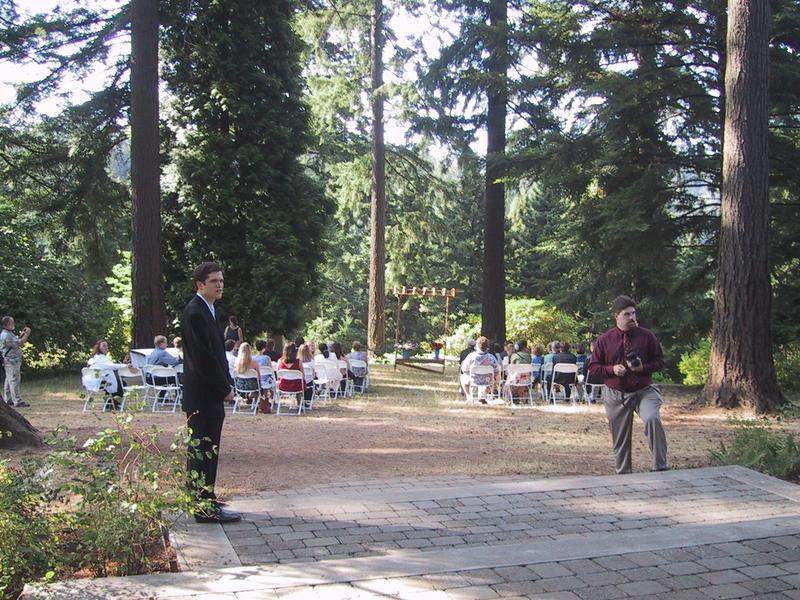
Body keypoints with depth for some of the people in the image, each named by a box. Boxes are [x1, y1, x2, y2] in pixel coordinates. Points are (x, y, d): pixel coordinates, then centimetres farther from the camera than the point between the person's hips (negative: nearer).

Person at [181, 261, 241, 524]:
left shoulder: (205, 310, 16)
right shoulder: (195, 313, -17)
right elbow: (204, 358, -20)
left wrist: (224, 385, 10)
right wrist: (225, 389, -13)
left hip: (208, 394, 10)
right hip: (204, 396, -10)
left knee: (201, 449, 16)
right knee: (204, 450, -6)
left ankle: (202, 500, 26)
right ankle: (206, 508, -1)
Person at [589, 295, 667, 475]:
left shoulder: (647, 336, 0)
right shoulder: (604, 340, 0)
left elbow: (659, 362, 6)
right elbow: (593, 367, 5)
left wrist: (643, 367, -14)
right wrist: (612, 369, -13)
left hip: (644, 391, -1)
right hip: (615, 395, 1)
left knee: (652, 419, -29)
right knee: (620, 438, 8)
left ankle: (660, 466, -20)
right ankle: (623, 473, 24)